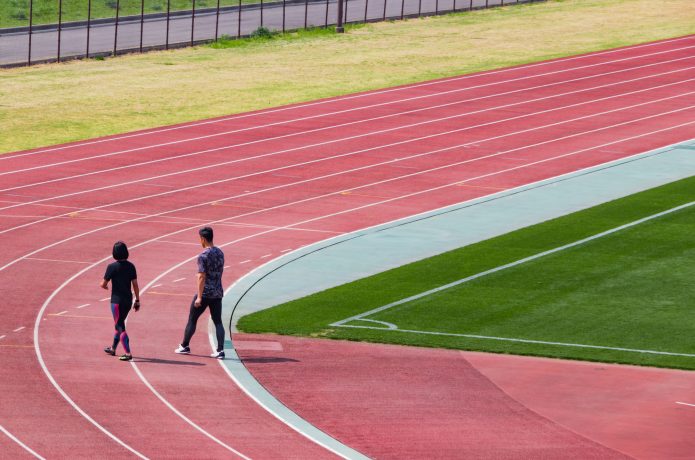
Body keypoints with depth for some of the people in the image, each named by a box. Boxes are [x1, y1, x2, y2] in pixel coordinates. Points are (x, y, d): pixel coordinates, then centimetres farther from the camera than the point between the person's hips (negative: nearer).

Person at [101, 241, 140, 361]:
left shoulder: (112, 267, -13)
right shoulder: (131, 266, 1)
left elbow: (103, 284, -9)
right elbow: (135, 284, 3)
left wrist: (104, 286, 15)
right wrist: (137, 300, 9)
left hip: (117, 300, -6)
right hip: (128, 300, 6)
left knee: (120, 326, -3)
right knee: (120, 324, 21)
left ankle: (128, 353, -11)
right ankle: (113, 348, 36)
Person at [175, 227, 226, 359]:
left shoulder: (203, 256, -16)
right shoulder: (220, 253, 8)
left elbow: (201, 277, -20)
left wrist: (199, 297, -19)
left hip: (205, 293, -6)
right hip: (218, 293, 6)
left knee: (192, 319, 10)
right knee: (218, 322, 5)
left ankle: (185, 346, 22)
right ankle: (220, 351, -5)